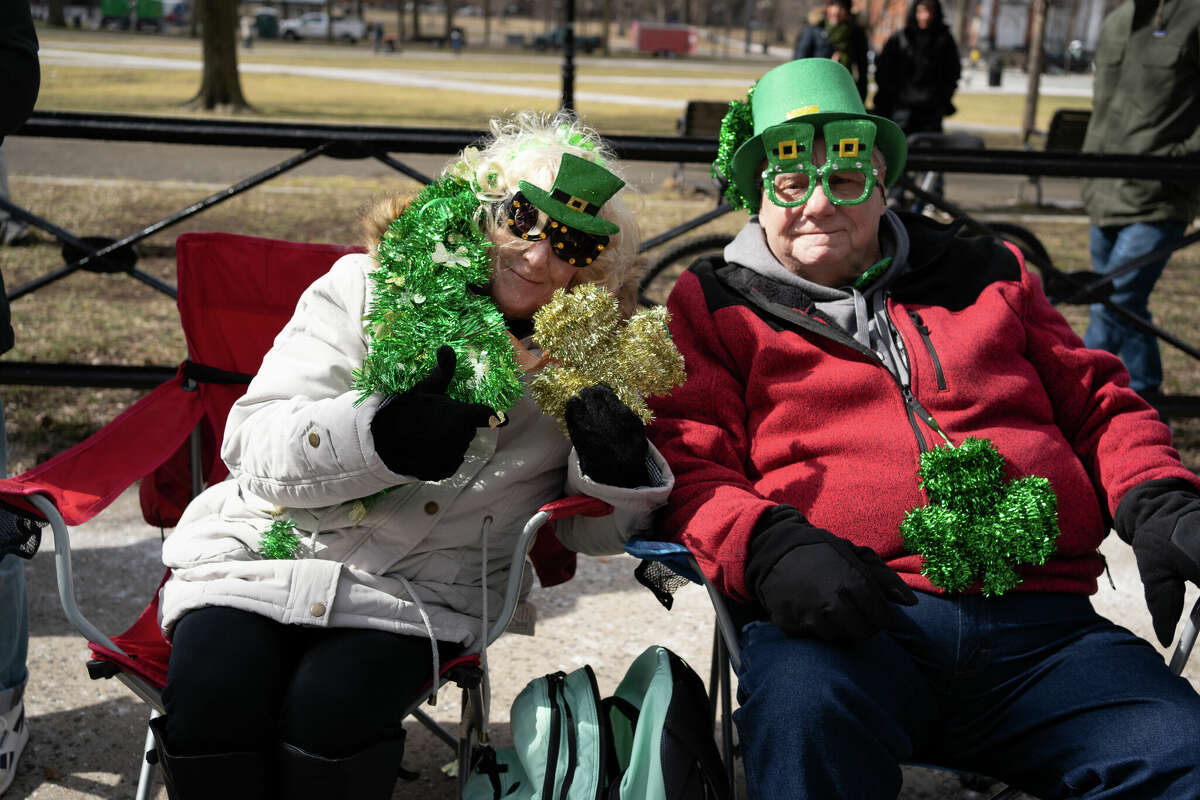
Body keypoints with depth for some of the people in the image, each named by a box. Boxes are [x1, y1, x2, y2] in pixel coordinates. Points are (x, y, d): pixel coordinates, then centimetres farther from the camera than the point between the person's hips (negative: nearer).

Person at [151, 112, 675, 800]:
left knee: (334, 706, -27)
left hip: (418, 591, 0)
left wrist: (616, 471, -15)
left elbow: (594, 530, 8)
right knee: (213, 691, -25)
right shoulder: (369, 286, 0)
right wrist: (385, 435, -28)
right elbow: (256, 441, -10)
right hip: (267, 551, 1)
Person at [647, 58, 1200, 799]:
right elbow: (687, 470, 4)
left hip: (1038, 624, 3)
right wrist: (768, 545, -17)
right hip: (847, 621, -2)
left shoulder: (984, 276, 25)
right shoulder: (713, 307, 16)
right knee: (805, 700, -37)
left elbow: (1098, 405, 27)